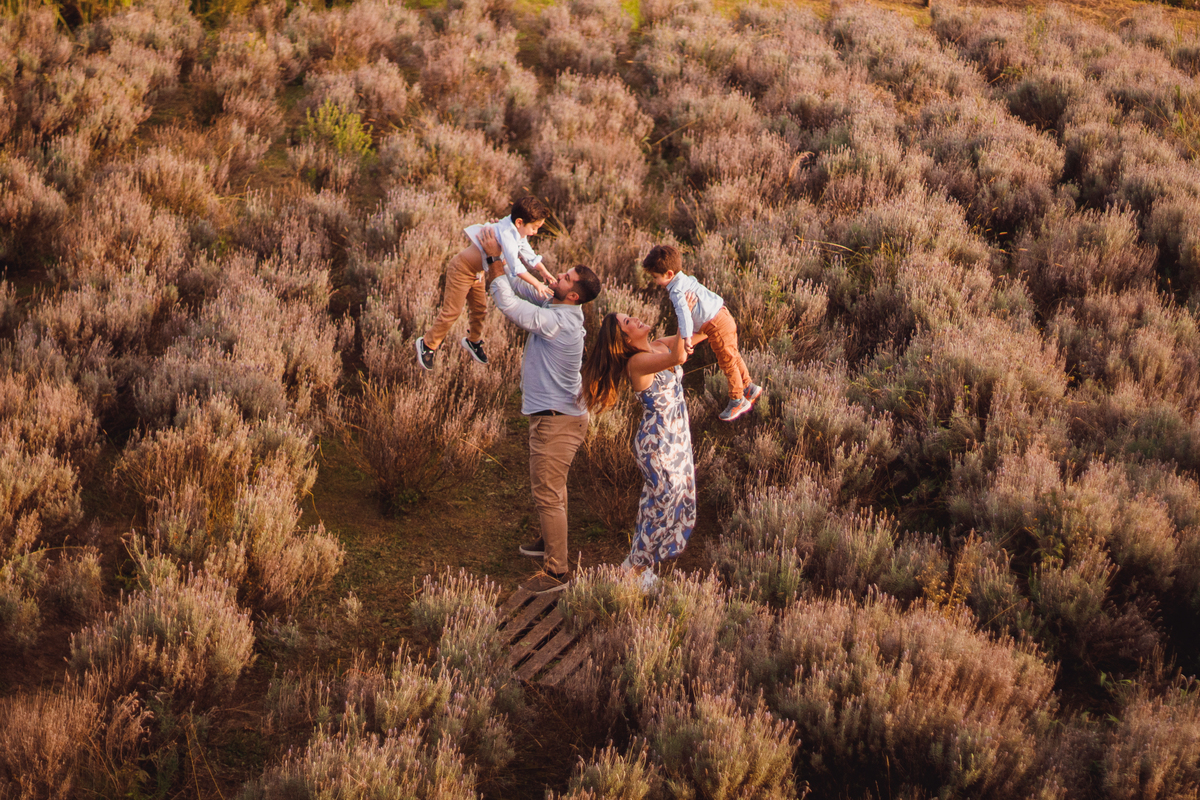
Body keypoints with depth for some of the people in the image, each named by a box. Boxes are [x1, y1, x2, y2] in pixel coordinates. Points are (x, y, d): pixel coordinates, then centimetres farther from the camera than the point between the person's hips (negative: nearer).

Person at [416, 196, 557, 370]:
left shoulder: (518, 234, -3)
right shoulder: (506, 233, -34)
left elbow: (530, 257, 8)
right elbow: (515, 266, -40)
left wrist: (546, 274, -3)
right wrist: (536, 284, -40)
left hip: (477, 271, 9)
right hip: (461, 269, -9)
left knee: (479, 309, 19)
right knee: (452, 311, -2)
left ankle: (473, 340, 43)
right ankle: (428, 344, 14)